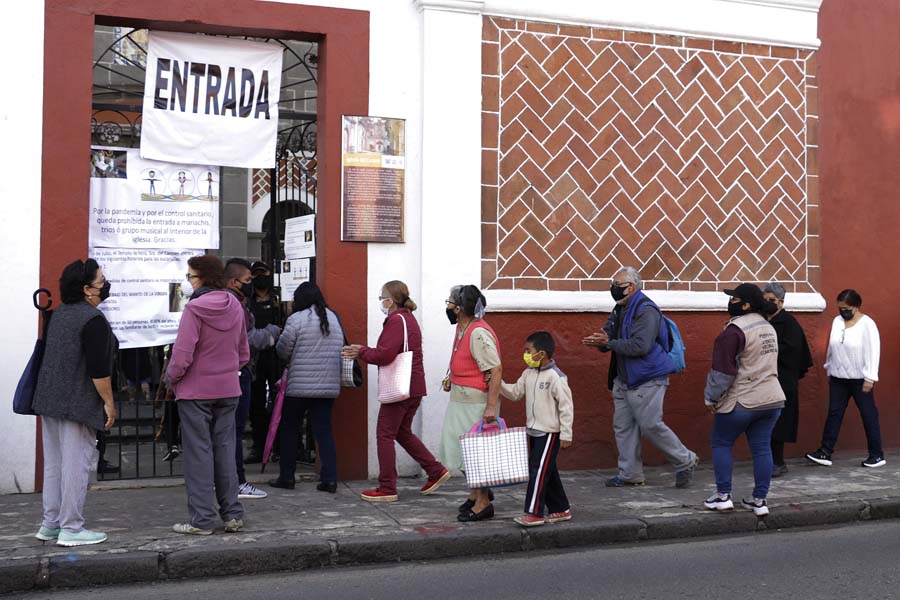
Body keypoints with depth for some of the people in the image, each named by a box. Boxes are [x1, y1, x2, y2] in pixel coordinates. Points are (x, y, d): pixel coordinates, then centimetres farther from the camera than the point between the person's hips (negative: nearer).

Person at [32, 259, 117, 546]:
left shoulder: (59, 314, 13)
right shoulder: (93, 319, -15)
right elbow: (98, 369, -20)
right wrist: (108, 402, -12)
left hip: (48, 400, 9)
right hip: (78, 403, -9)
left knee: (53, 462, 13)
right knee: (77, 463, -4)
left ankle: (50, 524, 19)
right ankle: (71, 528, -2)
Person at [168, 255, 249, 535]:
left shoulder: (194, 308, -17)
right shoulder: (235, 306, 4)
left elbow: (182, 354, -19)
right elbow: (243, 353, 11)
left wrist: (172, 377, -2)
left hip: (196, 390, -6)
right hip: (228, 389, 6)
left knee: (199, 453, 2)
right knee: (225, 450, 13)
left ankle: (202, 520, 5)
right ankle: (233, 514, 15)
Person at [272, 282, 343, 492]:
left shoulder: (296, 319, -9)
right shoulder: (334, 318, 7)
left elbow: (283, 350, -5)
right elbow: (340, 349, 9)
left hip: (299, 386, -4)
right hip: (329, 386, 4)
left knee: (289, 430, 10)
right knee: (324, 430, 6)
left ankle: (287, 476, 15)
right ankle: (330, 479, 2)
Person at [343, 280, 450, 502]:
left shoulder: (396, 320, -14)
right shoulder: (409, 318, 17)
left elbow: (384, 355, -23)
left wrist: (362, 351, -7)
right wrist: (364, 351, 8)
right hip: (415, 388, 10)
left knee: (385, 435, -1)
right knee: (403, 433, 20)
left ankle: (387, 488, 2)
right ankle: (436, 471, 17)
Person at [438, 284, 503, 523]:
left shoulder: (479, 334, -22)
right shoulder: (462, 328, 8)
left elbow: (496, 370, -24)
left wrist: (491, 406, -27)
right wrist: (452, 378, 12)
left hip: (476, 401, -9)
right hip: (460, 399, 10)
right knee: (462, 447, 17)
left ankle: (483, 503, 11)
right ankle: (478, 491, 33)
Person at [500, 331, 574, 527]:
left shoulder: (556, 377, -18)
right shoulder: (529, 373, 6)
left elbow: (566, 406, -16)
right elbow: (515, 393, 11)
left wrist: (566, 434, -15)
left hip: (550, 432, -8)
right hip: (534, 431, 8)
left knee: (539, 470, -9)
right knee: (547, 471, 13)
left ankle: (534, 513, -5)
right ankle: (560, 509, 23)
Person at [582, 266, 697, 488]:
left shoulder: (646, 310, -17)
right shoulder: (620, 310, 13)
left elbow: (640, 345, -26)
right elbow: (608, 335, 13)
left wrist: (609, 343, -22)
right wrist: (600, 341, -12)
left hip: (647, 380, -9)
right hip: (624, 379, 9)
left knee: (651, 426, -7)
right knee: (623, 426, 10)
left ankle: (685, 461, 10)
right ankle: (630, 474, 18)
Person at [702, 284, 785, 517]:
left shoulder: (734, 330, -16)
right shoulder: (769, 327, 12)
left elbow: (723, 371, -17)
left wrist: (711, 398, -6)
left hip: (740, 402, -7)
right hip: (771, 399, 7)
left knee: (721, 445, 8)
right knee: (762, 448, 9)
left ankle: (723, 495, 8)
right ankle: (760, 500, 12)